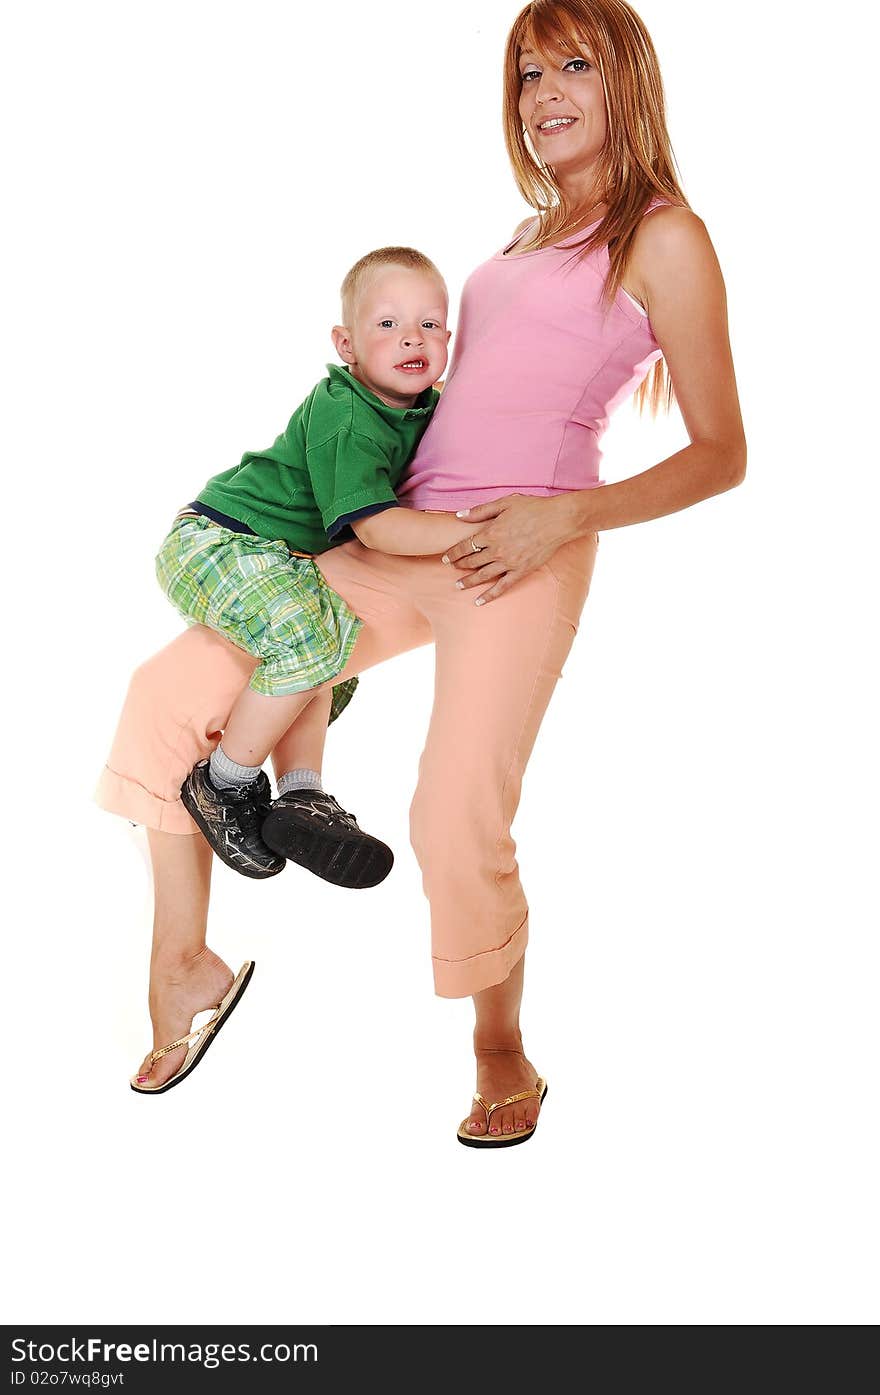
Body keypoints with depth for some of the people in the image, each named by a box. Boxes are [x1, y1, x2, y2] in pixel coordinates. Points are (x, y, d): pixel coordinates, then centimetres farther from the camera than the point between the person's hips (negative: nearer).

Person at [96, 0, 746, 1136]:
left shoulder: (662, 235, 2)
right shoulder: (532, 235, 25)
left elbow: (720, 453, -4)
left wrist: (566, 518, -15)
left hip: (519, 551, -7)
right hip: (401, 541, 8)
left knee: (458, 824, -13)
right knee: (170, 690, 1)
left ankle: (502, 1054, 16)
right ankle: (184, 963, 13)